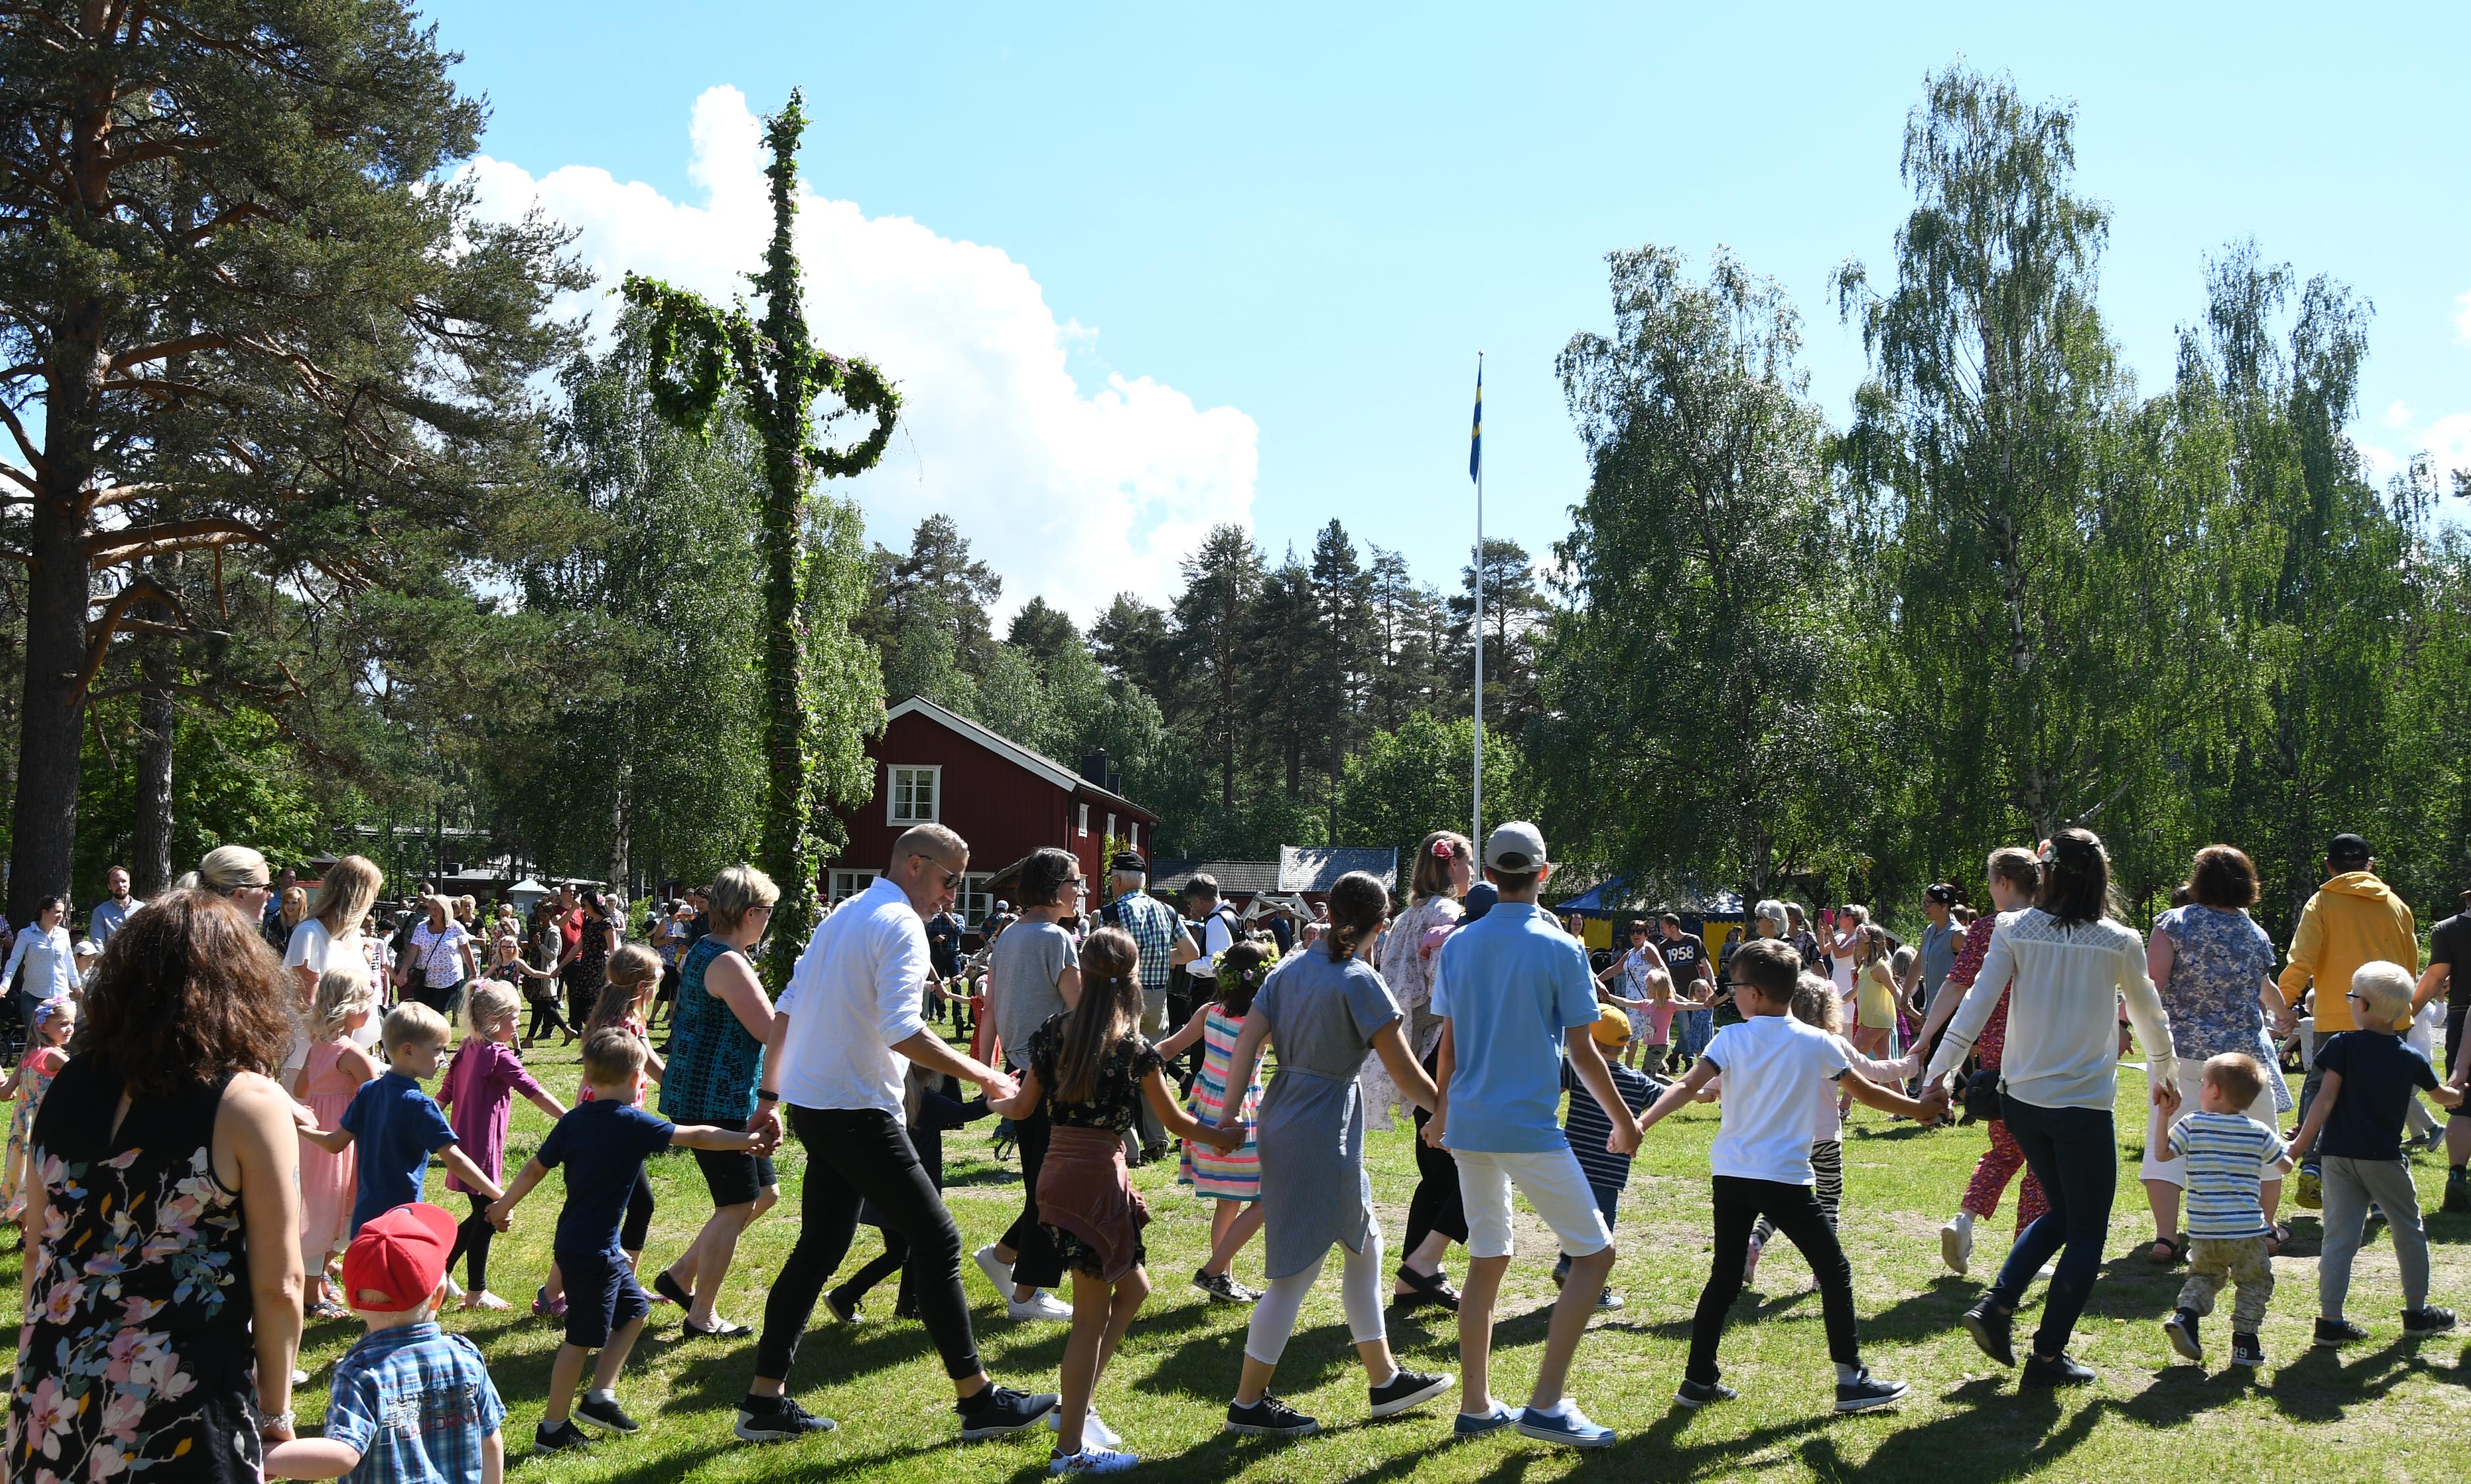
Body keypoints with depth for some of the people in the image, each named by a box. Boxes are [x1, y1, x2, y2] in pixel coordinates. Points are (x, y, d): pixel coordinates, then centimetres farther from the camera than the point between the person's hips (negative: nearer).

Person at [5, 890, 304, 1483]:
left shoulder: (69, 1085, 2)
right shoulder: (250, 1103, -13)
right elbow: (278, 1287, -11)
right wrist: (275, 1413, 2)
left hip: (50, 1408, 5)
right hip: (184, 1417, -5)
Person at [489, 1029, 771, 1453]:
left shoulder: (574, 1120, 4)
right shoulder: (633, 1124, -16)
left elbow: (536, 1166, 12)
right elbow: (695, 1136, -15)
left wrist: (504, 1206, 26)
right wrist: (749, 1141, -7)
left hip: (574, 1242, 8)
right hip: (592, 1251, -8)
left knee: (633, 1309, 20)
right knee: (583, 1338, 2)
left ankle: (599, 1397, 22)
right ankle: (552, 1428, 12)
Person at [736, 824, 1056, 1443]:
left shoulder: (842, 915, 16)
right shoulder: (900, 924, -13)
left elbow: (787, 1009, 18)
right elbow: (901, 1031, -24)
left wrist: (769, 1097, 21)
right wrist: (982, 1075, -18)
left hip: (812, 1106, 9)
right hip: (857, 1112, -9)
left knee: (818, 1250, 14)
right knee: (938, 1241, -3)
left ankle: (764, 1403, 17)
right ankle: (978, 1399, 3)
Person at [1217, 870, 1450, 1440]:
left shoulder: (1291, 969, 6)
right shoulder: (1360, 982, -15)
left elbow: (1246, 1044, 2)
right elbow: (1407, 1078, -12)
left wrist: (1229, 1113, 6)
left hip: (1281, 1118, 8)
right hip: (1322, 1132, -8)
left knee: (1364, 1247, 19)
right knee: (1298, 1271, 1)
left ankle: (1385, 1380, 30)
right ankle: (1248, 1403, 9)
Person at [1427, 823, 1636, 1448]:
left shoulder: (1458, 945, 5)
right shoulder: (1561, 949, -8)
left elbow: (1449, 1043, 9)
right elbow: (1583, 1052, -6)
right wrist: (1623, 1121, 6)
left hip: (1468, 1125, 6)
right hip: (1528, 1127, -6)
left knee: (1486, 1262, 15)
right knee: (1594, 1254, 5)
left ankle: (1476, 1406, 18)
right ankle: (1546, 1404, -2)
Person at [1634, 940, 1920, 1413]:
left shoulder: (1732, 1038, 0)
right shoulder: (1818, 1043, 0)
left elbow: (1689, 1085, -13)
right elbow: (1868, 1093, 10)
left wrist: (1642, 1123, -19)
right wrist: (1922, 1109, 24)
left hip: (1731, 1175, 3)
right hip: (1785, 1178, -3)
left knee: (1724, 1277, 13)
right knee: (1833, 1270, 9)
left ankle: (1699, 1379, 14)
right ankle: (1851, 1379, 8)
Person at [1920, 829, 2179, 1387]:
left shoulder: (2015, 931, -3)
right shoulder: (2119, 943, -4)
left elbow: (1977, 1003, -9)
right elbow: (2149, 1015, 11)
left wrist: (1939, 1072, -5)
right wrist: (2164, 1074, 28)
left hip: (2021, 1100, 4)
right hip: (2084, 1105, -4)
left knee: (2062, 1212, 22)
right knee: (2087, 1231, 10)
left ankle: (1997, 1306, 8)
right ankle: (2048, 1356, 9)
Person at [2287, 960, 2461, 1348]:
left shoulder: (2342, 1046, -5)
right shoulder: (2410, 1058, 3)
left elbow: (2326, 1098, -12)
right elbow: (2442, 1095, 22)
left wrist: (2302, 1142, -10)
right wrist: (2458, 1096, 46)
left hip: (2337, 1156, 0)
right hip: (2384, 1158, 0)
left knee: (2339, 1236, 1)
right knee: (2408, 1232, 18)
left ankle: (2330, 1321, -2)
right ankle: (2417, 1313, 29)